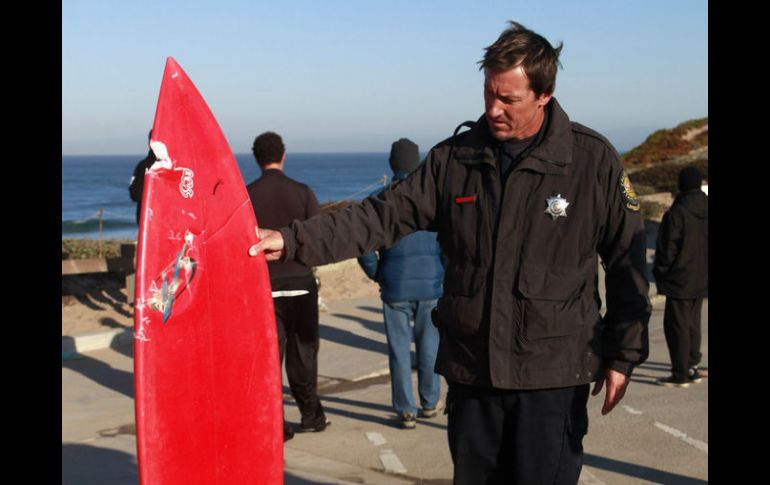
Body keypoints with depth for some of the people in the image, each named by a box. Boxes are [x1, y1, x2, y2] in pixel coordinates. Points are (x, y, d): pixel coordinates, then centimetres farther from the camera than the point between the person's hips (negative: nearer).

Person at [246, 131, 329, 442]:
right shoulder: (302, 192, -5)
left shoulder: (247, 195, -4)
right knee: (302, 353, 13)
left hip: (263, 286, 0)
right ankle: (311, 416, 23)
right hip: (300, 282, 0)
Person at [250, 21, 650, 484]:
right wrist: (293, 240, -14)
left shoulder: (593, 160, -5)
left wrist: (622, 356, 0)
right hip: (471, 368, 3)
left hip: (553, 376, -3)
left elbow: (626, 263, 0)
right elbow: (383, 215, -3)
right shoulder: (455, 158, 2)